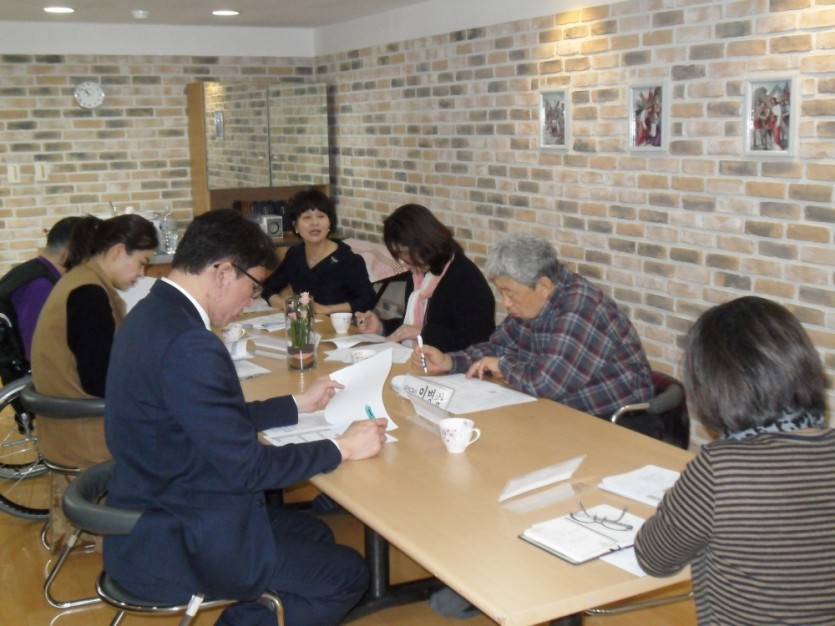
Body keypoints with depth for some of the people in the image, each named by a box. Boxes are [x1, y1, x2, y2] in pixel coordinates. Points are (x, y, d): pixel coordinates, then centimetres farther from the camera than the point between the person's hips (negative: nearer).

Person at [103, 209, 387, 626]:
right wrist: (342, 448, -11)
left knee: (314, 533, 20)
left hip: (158, 514, 10)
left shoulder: (155, 313, 4)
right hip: (173, 548, -10)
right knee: (347, 574, 1)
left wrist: (299, 405, 19)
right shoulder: (188, 345, -28)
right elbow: (246, 466, -23)